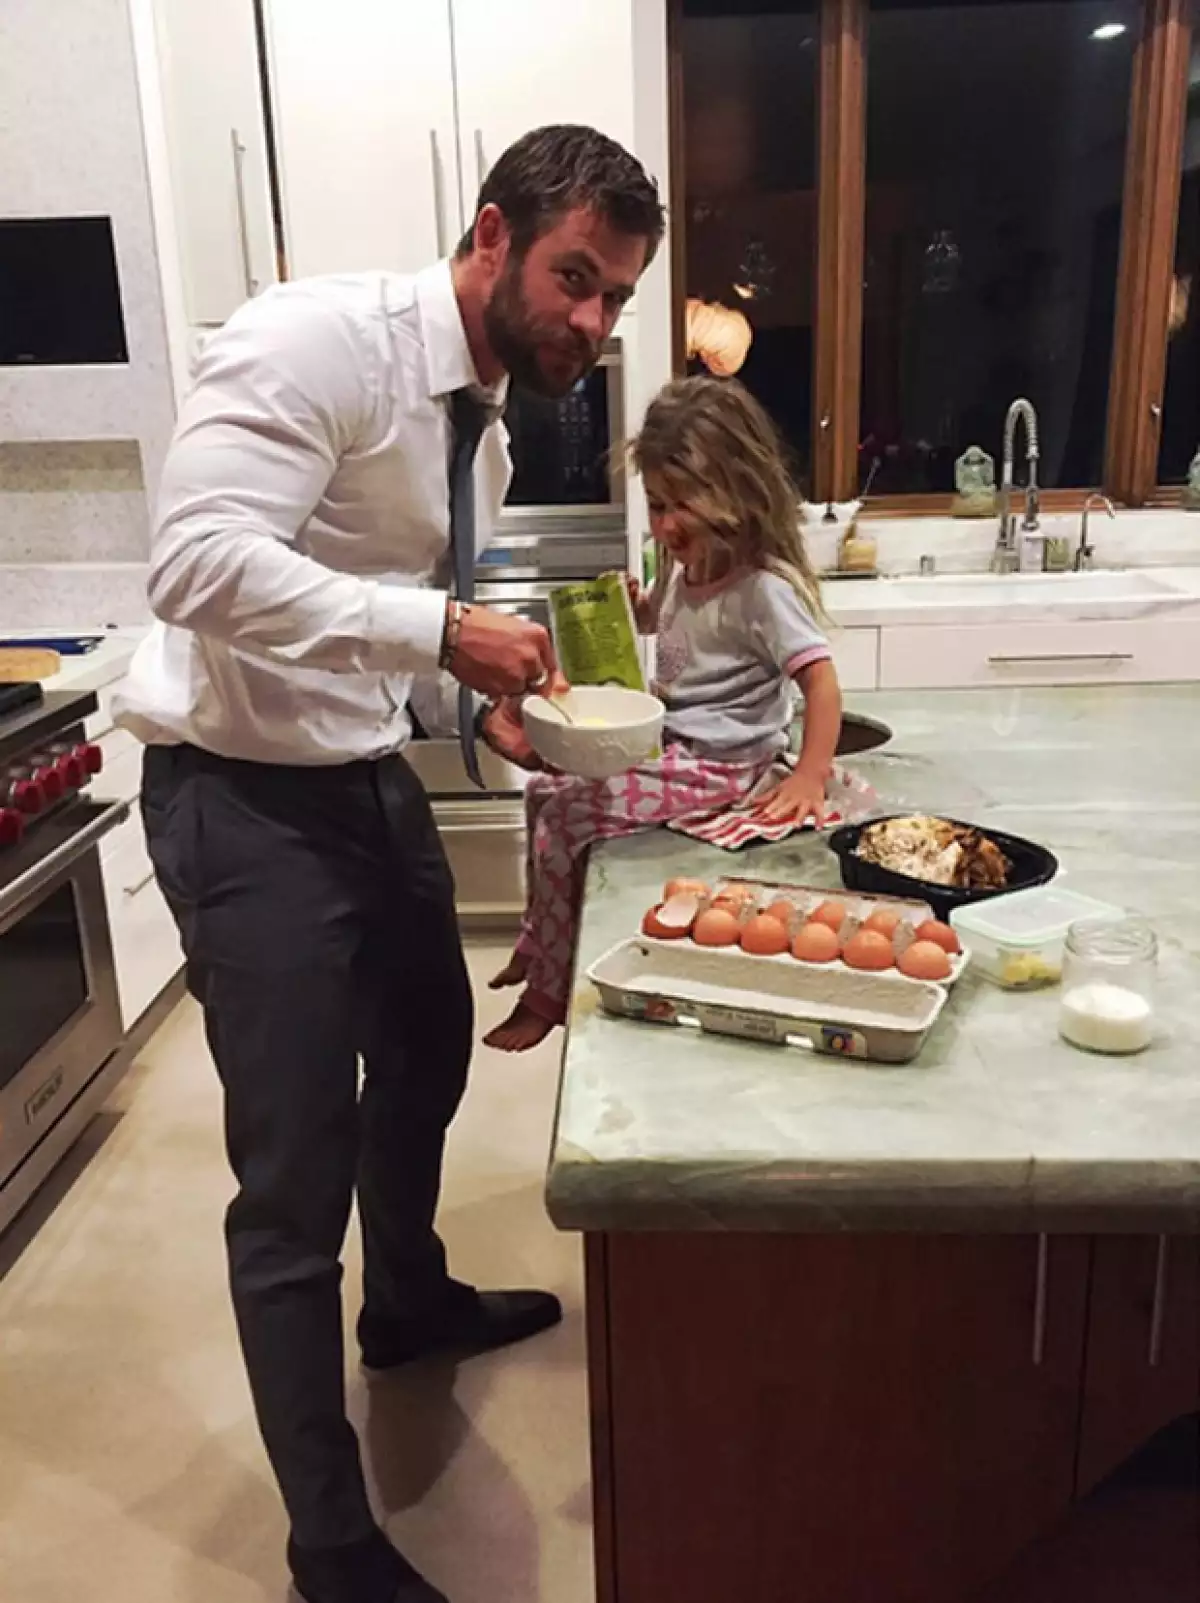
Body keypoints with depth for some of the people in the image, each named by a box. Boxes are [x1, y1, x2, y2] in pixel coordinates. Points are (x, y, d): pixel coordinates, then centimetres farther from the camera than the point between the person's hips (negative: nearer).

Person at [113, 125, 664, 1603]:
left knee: (427, 1049, 25)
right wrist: (444, 630, -31)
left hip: (369, 774, 10)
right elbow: (197, 563, -30)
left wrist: (503, 677, 0)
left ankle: (409, 1302, 54)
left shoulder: (481, 424, 9)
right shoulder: (319, 339, -19)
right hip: (245, 797, -9)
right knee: (296, 1176, -2)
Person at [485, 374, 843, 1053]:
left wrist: (809, 780, -28)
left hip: (715, 767, -9)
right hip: (669, 743, 10)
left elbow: (822, 680, -23)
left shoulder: (764, 588, -21)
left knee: (565, 821, -13)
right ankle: (543, 949, 23)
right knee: (546, 790, 11)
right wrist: (628, 605, 7)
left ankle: (548, 993, 3)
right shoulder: (692, 569, 6)